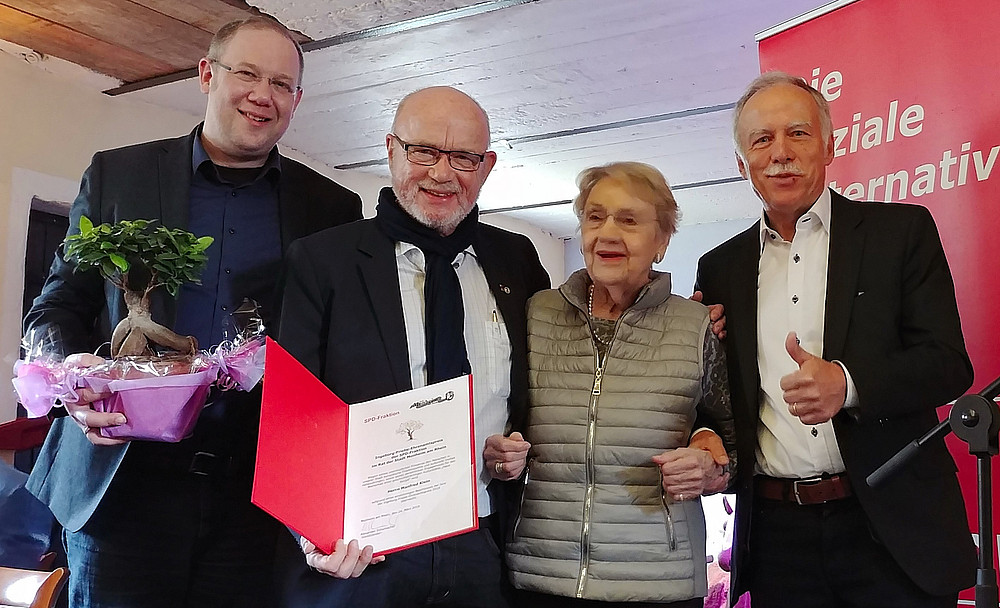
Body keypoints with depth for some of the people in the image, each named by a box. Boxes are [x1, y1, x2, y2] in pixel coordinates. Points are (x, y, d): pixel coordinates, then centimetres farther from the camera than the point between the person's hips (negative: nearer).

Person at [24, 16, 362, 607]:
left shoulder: (333, 208, 6)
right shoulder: (116, 175, 6)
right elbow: (57, 306, 8)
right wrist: (74, 373, -15)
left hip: (257, 503, 1)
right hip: (124, 488, 0)